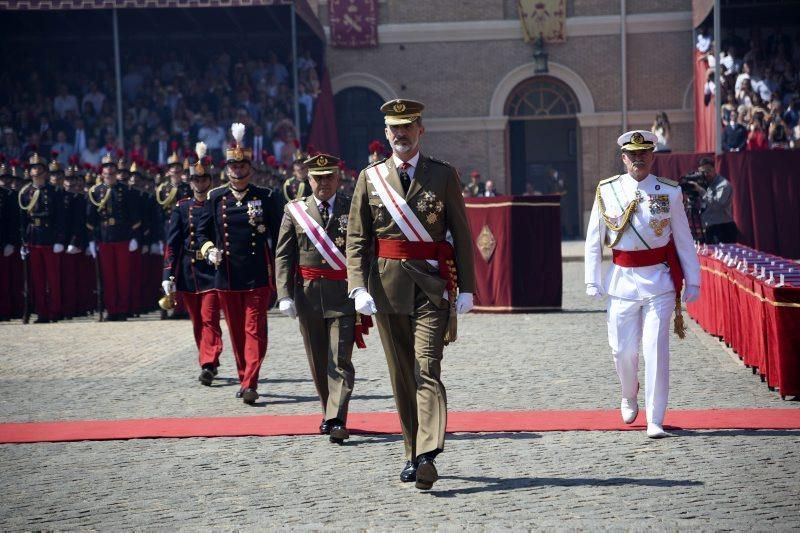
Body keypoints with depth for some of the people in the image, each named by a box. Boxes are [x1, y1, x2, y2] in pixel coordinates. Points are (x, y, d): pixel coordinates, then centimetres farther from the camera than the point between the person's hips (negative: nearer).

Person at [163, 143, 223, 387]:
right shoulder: (181, 209, 6)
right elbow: (172, 244, 2)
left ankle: (208, 364, -18)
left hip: (213, 269, -3)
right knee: (197, 321, 10)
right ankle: (210, 364, 23)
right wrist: (168, 274, -6)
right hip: (188, 272, 3)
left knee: (209, 318, -13)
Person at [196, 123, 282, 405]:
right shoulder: (215, 198, 5)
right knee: (236, 331, 10)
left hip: (258, 276, -2)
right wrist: (209, 250, -7)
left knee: (255, 329, -7)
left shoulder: (265, 197, 1)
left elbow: (279, 234, 4)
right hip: (227, 276, 3)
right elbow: (202, 230, 13)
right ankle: (245, 380, 21)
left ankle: (250, 383, -11)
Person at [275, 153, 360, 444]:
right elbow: (283, 256, 6)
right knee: (318, 361, 10)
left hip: (344, 293, -2)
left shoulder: (353, 208, 4)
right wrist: (285, 295, -4)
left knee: (340, 359, -8)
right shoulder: (294, 210, 7)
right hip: (308, 293, 2)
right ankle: (329, 412, 24)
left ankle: (337, 421, -13)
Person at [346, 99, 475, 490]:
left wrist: (466, 288, -1)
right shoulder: (370, 178, 7)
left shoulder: (444, 176, 4)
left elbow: (462, 235, 4)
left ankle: (427, 455, -21)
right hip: (387, 287, 2)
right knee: (401, 374, 8)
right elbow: (356, 238, 5)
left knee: (427, 369, -13)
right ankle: (413, 454, 18)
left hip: (432, 285, -2)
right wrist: (358, 287, -6)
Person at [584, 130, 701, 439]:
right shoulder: (607, 192, 2)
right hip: (622, 282, 1)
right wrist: (593, 281, 2)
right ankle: (629, 398, 39)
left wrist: (692, 282, 4)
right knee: (623, 350, 9)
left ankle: (655, 421, -1)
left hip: (659, 282, -1)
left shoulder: (669, 192, 0)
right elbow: (593, 241, 6)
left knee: (655, 350, -7)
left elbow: (684, 240, 5)